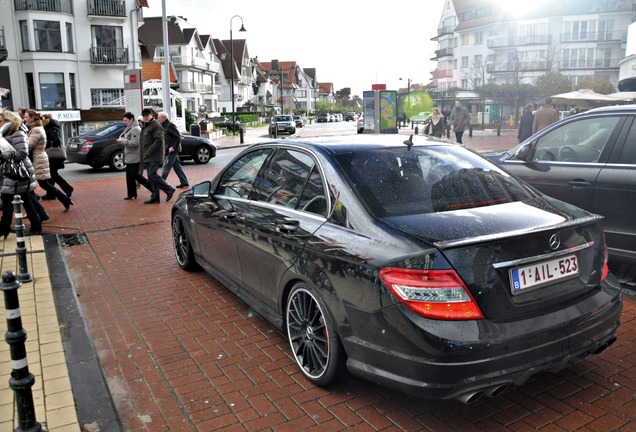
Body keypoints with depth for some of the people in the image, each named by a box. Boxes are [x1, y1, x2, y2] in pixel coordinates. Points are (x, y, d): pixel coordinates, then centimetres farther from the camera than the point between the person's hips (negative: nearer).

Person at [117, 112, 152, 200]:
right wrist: (122, 139, 8)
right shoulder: (129, 128, 16)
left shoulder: (135, 129, -15)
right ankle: (131, 194, 16)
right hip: (129, 156, 10)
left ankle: (152, 187, -3)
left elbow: (134, 143, -22)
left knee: (135, 175, -8)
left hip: (134, 157, -10)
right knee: (129, 175, 10)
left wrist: (123, 141, -15)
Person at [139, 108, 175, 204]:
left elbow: (158, 141, -18)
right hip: (147, 157, 9)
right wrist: (143, 155, 13)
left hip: (154, 156, -9)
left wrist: (148, 152, -20)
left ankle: (169, 190, -4)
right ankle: (155, 197, 11)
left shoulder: (156, 125, -9)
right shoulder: (145, 126, 20)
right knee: (151, 176, 7)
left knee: (152, 175, -16)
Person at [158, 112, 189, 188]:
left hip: (172, 150, -10)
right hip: (169, 150, 10)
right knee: (177, 167, 11)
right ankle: (184, 182, 15)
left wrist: (174, 147, -21)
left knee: (166, 168, -5)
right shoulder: (164, 126, 15)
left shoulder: (170, 125, -13)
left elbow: (178, 137, -19)